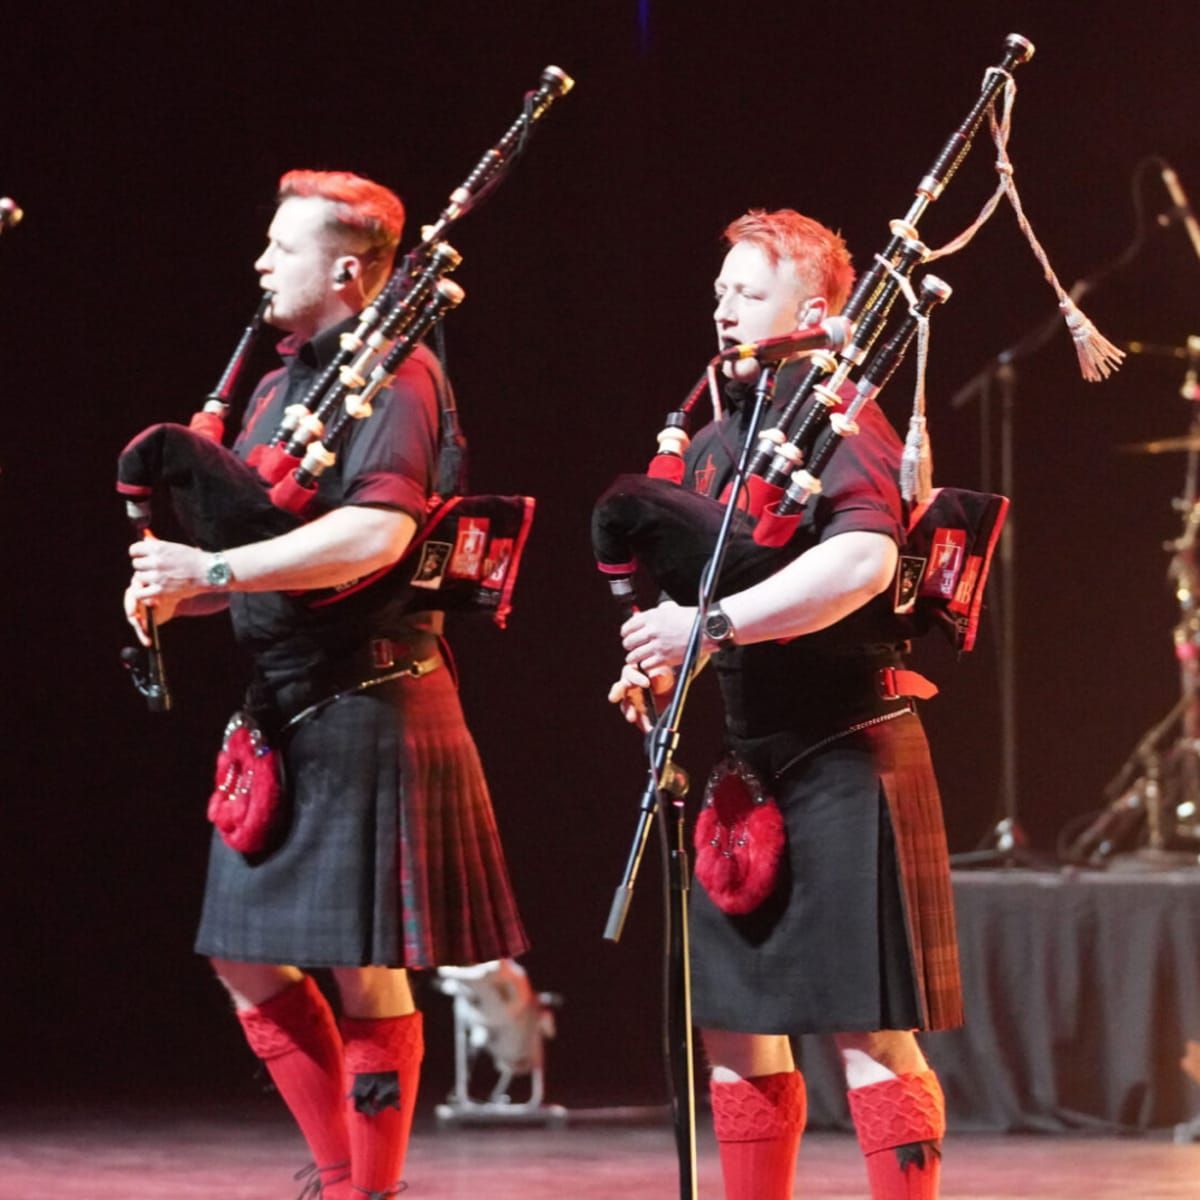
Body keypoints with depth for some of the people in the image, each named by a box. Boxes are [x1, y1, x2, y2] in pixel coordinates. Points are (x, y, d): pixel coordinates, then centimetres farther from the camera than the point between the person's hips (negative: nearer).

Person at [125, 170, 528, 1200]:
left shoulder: (397, 376, -11)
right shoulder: (284, 384, 16)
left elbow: (373, 535, -24)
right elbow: (242, 521, 20)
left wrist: (212, 570, -23)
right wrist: (177, 585, -1)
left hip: (366, 709, -9)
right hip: (281, 709, 9)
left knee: (365, 971, -2)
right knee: (249, 960, 10)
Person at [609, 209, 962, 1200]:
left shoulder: (843, 427, -11)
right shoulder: (717, 440, 15)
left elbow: (862, 563, -29)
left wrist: (712, 624, -31)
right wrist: (660, 664, 4)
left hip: (843, 755, -9)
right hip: (746, 759, 9)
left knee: (869, 1028, -6)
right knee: (734, 1022, 11)